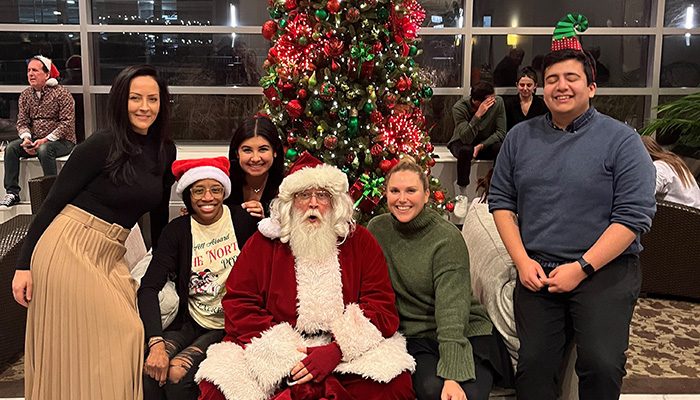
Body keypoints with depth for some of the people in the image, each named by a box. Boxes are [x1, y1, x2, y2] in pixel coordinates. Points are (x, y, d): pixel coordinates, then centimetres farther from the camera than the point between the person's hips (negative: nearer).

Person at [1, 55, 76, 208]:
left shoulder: (61, 93, -9)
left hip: (62, 140, -6)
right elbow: (22, 122, 8)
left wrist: (46, 139, -22)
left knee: (44, 149, -35)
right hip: (36, 140, 6)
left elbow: (67, 123, -15)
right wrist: (26, 138, -14)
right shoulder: (25, 95, 10)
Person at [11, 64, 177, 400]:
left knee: (123, 338, 5)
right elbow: (53, 201, -9)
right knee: (75, 349, 1)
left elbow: (159, 212, 16)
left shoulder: (165, 151, 6)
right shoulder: (102, 144, -12)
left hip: (110, 256, 6)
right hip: (67, 249, -6)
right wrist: (23, 264, -10)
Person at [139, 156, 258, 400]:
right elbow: (148, 288, -12)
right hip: (191, 323, 2)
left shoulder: (242, 219, -5)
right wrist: (156, 344, -24)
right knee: (148, 370, -23)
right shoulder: (177, 231, -3)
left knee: (177, 373, -23)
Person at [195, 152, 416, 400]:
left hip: (348, 351, 1)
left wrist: (336, 351, -16)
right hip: (277, 352, 0)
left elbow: (381, 309, 0)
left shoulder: (360, 242, 7)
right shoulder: (264, 242, 8)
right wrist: (282, 350, -12)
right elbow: (239, 305, 3)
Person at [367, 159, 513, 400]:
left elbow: (452, 308, -21)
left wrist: (452, 376, -29)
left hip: (466, 333, -2)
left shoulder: (447, 238, -13)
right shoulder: (377, 229, 0)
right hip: (416, 337, 2)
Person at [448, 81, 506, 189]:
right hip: (462, 143, -2)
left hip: (486, 142, 2)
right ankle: (462, 191, -19)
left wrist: (482, 145, -29)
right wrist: (478, 115, -44)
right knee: (466, 150, -37)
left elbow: (501, 132, -15)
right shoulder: (459, 108, -26)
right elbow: (466, 139, -35)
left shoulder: (498, 102, -18)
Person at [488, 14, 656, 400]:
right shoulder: (520, 137, 9)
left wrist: (582, 268, -14)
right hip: (536, 271, 3)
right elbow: (501, 201, 10)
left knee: (601, 366, -15)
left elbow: (634, 215, -9)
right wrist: (523, 261, -2)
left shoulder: (621, 140, -3)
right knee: (534, 365, -3)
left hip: (604, 269, -3)